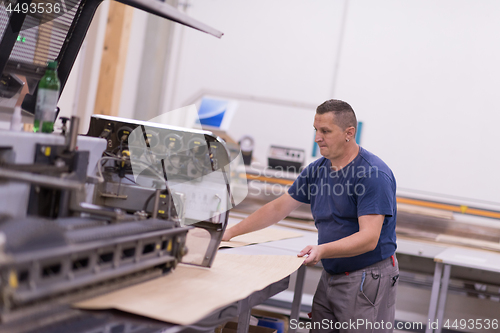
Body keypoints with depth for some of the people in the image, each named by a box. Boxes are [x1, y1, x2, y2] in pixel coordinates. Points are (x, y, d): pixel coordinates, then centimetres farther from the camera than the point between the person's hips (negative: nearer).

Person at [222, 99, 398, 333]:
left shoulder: (375, 175, -18)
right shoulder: (317, 170, 7)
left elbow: (368, 238, -25)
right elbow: (278, 208, 13)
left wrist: (322, 250, -38)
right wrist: (230, 233, 9)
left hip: (368, 279, -7)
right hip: (330, 276, 7)